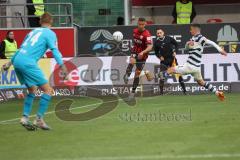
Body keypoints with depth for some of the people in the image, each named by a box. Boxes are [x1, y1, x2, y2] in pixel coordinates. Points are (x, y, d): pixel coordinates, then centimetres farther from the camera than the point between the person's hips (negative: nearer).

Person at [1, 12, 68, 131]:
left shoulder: (33, 32, 25)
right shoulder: (50, 34, 4)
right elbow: (54, 50, -11)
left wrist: (10, 63, 37)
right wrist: (62, 66, -20)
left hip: (17, 60, 8)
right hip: (28, 62, -8)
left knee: (32, 90, 24)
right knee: (48, 90, -3)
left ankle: (25, 118, 16)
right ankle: (39, 119, -8)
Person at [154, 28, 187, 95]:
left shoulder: (169, 38, -5)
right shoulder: (156, 42, -1)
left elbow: (176, 44, 8)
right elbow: (156, 52, 11)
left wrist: (175, 51, -4)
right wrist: (160, 56, -7)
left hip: (172, 58, -1)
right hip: (163, 60, 1)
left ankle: (184, 89, 7)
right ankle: (161, 91, 1)